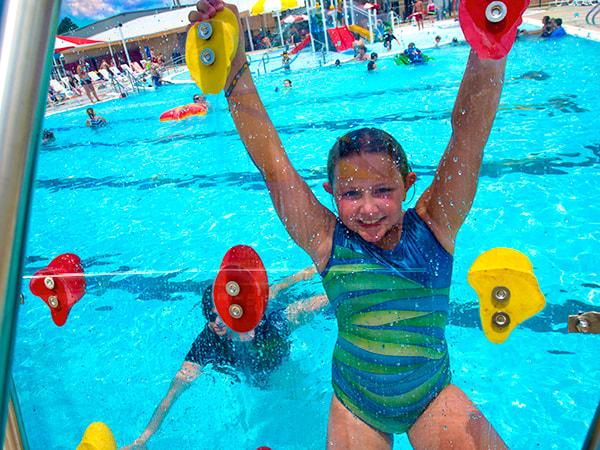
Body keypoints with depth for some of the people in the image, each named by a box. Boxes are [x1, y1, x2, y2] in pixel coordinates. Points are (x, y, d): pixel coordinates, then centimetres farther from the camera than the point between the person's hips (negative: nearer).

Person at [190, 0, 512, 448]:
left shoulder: (433, 225, -14)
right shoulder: (327, 241, -16)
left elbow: (470, 130, -21)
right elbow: (270, 160, -20)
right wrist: (234, 67, -27)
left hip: (434, 396, 1)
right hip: (355, 404, 0)